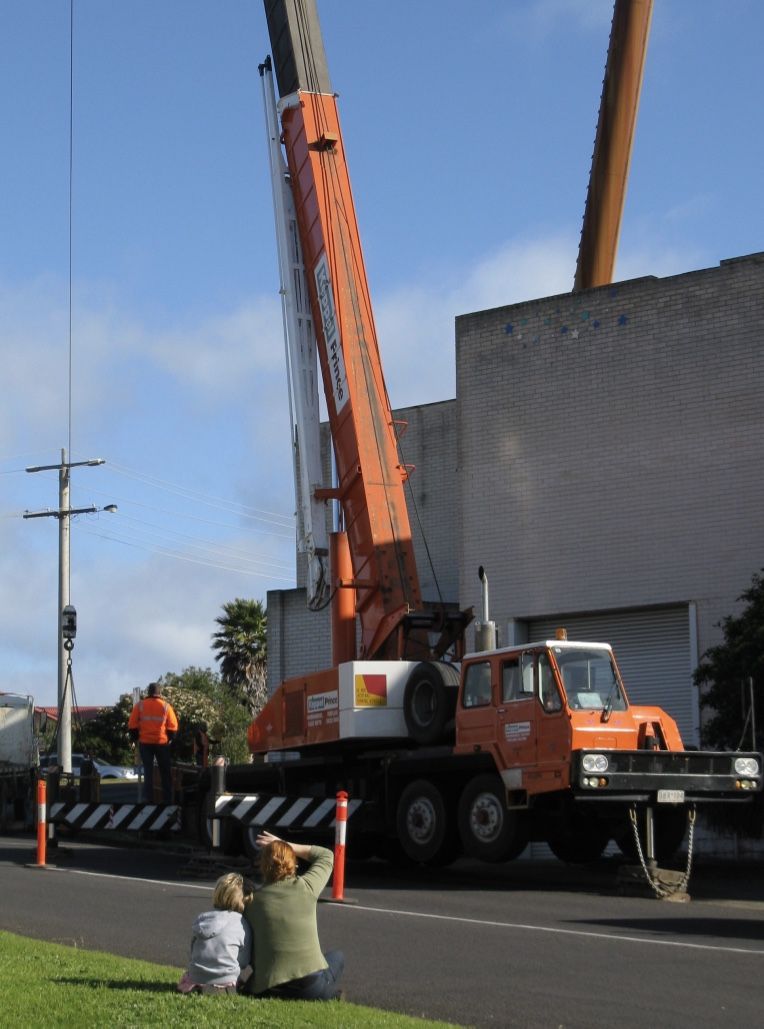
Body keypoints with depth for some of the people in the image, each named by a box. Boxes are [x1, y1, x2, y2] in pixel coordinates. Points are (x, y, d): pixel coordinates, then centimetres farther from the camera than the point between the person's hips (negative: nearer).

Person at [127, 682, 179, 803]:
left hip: (145, 743, 0)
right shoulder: (166, 706, -3)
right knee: (165, 773, 10)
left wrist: (135, 738, 9)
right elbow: (173, 726, -3)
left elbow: (132, 725, -3)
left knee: (148, 771, 7)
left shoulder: (140, 705, -3)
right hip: (162, 743, 0)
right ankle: (167, 799, 10)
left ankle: (148, 799, 3)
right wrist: (170, 739, 10)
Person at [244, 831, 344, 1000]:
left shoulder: (252, 902, 6)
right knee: (337, 956, 32)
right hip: (312, 987, -1)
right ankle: (327, 997, 11)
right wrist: (285, 846, 23)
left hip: (266, 992, 1)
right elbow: (326, 856, 21)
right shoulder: (306, 887, -1)